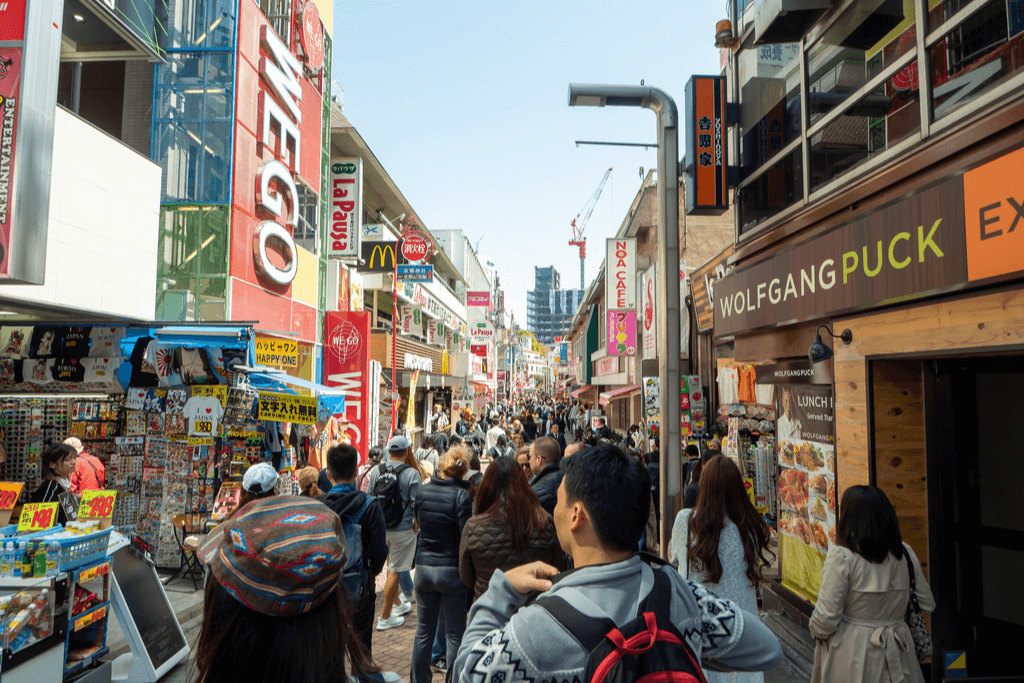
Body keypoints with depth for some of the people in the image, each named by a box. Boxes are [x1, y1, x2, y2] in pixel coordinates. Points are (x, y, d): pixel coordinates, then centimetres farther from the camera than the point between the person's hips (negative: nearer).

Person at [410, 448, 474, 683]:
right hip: (451, 569, -4)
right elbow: (464, 538, -16)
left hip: (423, 566, 5)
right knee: (454, 634, 9)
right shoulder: (461, 495, -16)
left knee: (424, 631, 17)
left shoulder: (422, 491, -1)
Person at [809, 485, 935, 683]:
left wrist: (817, 632, 5)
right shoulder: (905, 553, -1)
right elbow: (927, 604, 11)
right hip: (895, 658, 5)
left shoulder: (841, 556, -18)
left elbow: (826, 617, -16)